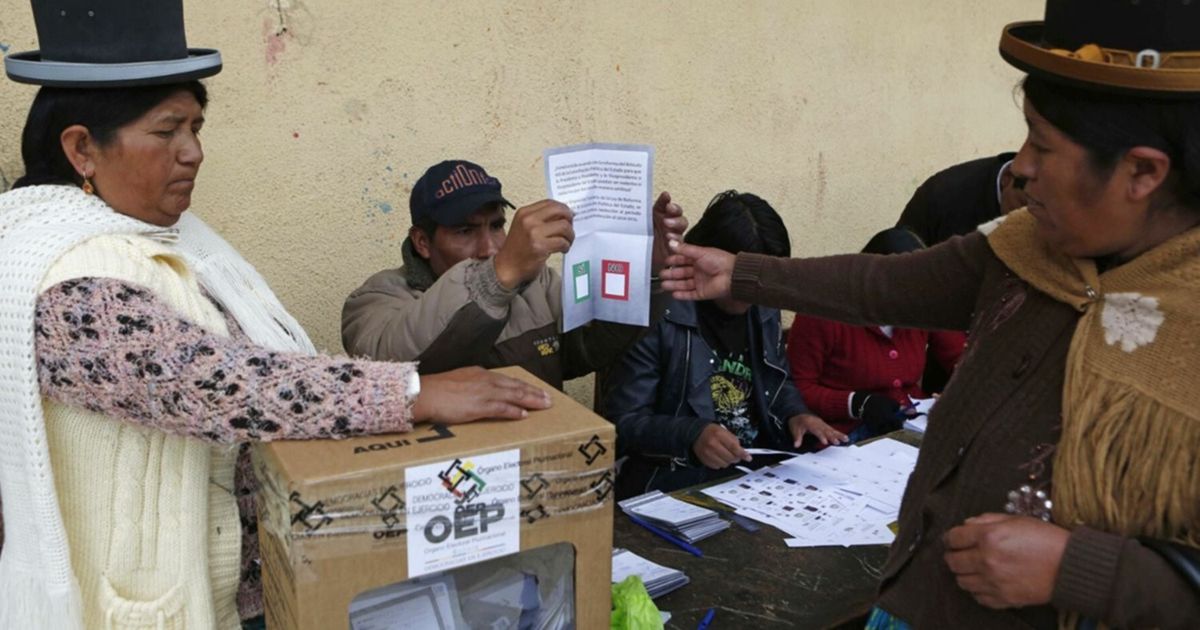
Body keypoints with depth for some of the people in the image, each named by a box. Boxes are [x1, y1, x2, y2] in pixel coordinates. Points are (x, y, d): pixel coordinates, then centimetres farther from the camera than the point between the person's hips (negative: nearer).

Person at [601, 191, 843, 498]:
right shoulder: (658, 316, -15)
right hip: (675, 482, -7)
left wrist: (795, 413, 2)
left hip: (758, 471, 7)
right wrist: (691, 434, -29)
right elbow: (623, 423, -13)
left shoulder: (764, 310, 8)